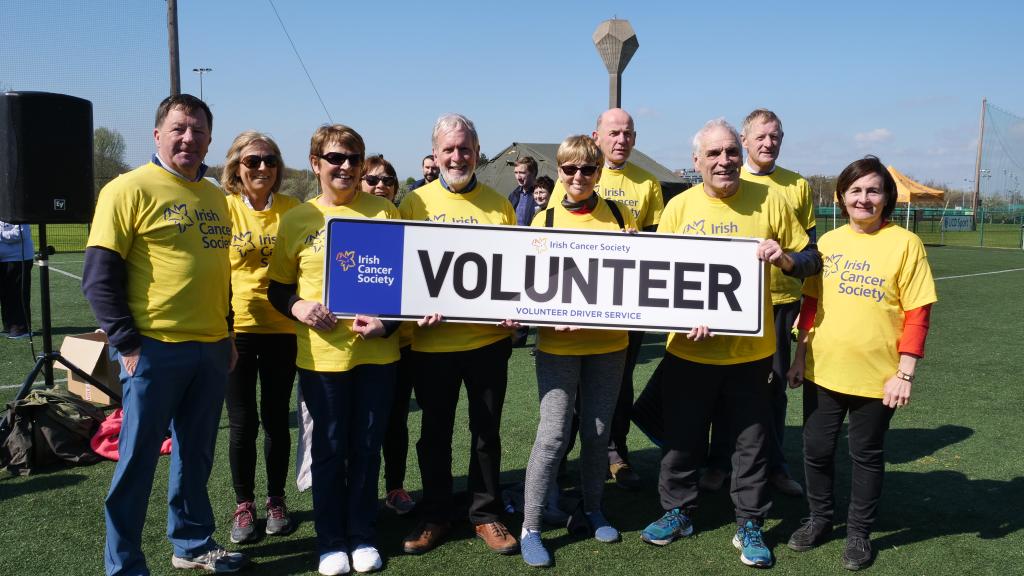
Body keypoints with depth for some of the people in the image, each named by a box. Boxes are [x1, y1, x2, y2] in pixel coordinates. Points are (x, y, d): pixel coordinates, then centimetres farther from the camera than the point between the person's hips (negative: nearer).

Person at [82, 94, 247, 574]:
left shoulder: (214, 195, 12)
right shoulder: (129, 189, -8)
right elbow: (99, 276, -10)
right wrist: (126, 344, -13)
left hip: (211, 348, 6)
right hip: (154, 348, -6)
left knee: (196, 455, 16)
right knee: (138, 458, 5)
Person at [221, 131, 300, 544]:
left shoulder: (292, 209, 0)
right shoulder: (223, 208, -2)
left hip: (282, 328, 1)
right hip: (235, 328, -1)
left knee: (276, 418, 11)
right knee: (242, 422, 6)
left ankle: (276, 501, 27)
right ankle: (244, 505, 23)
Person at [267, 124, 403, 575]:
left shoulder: (384, 212, 3)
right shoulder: (297, 220, 2)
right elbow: (278, 288, 8)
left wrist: (389, 319, -9)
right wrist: (298, 308, -13)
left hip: (376, 351, 1)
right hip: (321, 353, -1)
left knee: (366, 448, 11)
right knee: (329, 449, 9)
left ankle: (363, 536, 28)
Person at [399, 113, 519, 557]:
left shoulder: (498, 205, 4)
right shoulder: (416, 202, 1)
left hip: (488, 337, 1)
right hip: (432, 340, 0)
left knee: (486, 430, 11)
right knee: (435, 432, 12)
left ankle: (486, 515, 27)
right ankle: (434, 517, 28)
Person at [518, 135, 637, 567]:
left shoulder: (620, 216, 5)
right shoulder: (545, 220, 1)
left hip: (608, 343, 2)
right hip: (558, 344, -2)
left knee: (596, 430, 12)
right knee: (553, 433, -4)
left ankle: (593, 510, 32)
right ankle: (530, 527, 8)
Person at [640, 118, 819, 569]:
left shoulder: (769, 201, -3)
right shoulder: (679, 206, -1)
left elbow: (811, 262, 3)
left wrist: (784, 258, -19)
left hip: (751, 348, -1)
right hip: (689, 348, 1)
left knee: (752, 440, 10)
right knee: (682, 434, 12)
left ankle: (749, 525, 28)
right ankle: (678, 511, 33)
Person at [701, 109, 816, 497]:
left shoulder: (798, 186, 5)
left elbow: (810, 247, 10)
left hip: (781, 298, 1)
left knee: (775, 385, 10)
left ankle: (774, 464, 25)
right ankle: (719, 462, 21)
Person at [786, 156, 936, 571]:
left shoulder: (905, 243, -7)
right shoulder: (828, 242, 4)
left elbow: (917, 314, -8)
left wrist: (905, 374, -12)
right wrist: (800, 357, 9)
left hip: (877, 376, -3)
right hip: (822, 370, 4)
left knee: (867, 455, 12)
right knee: (816, 450, 12)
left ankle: (859, 533, 29)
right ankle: (820, 518, 34)